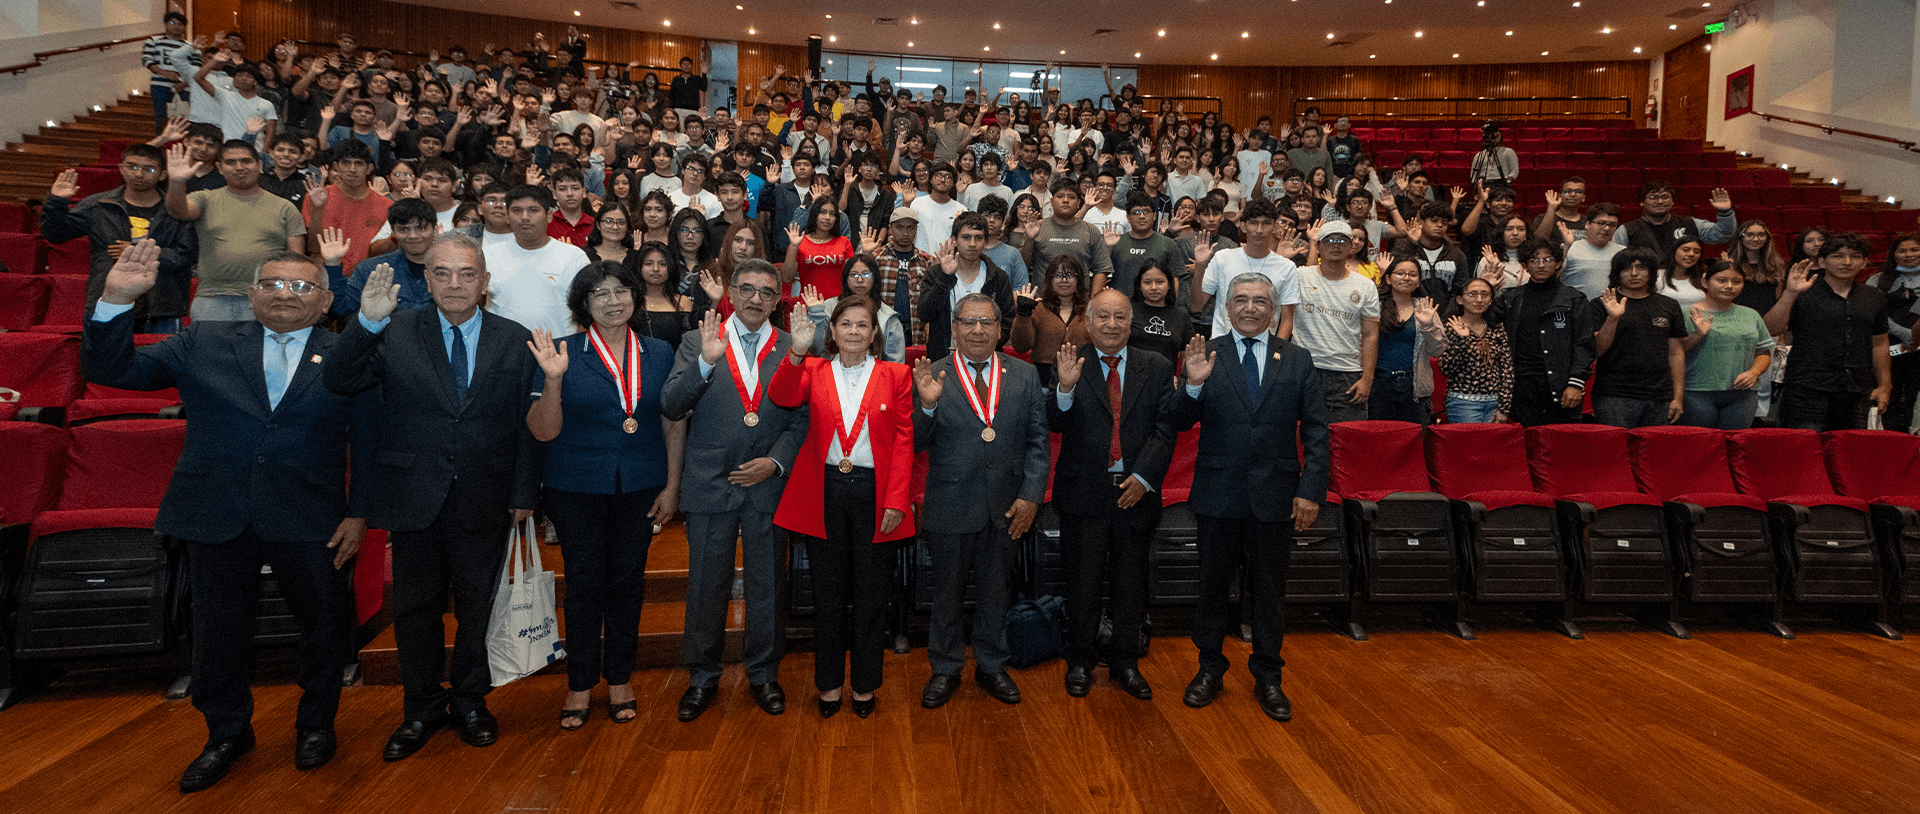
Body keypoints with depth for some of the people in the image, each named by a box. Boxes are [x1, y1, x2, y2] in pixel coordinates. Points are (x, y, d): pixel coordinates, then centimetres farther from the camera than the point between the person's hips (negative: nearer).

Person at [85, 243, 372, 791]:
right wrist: (117, 301, -13)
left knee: (325, 624, 10)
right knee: (220, 629, 15)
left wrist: (358, 514, -6)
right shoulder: (205, 344, 6)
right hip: (215, 516, 2)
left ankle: (316, 723, 34)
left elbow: (368, 442, -1)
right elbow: (111, 370, 2)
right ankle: (227, 734, 37)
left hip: (309, 521, -2)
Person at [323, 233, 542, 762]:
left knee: (476, 605, 14)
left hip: (484, 501, 0)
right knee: (415, 607, 13)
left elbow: (527, 423, 1)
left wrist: (525, 493, 0)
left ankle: (470, 701, 33)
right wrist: (366, 321, -26)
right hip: (415, 496, 0)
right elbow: (338, 382, -12)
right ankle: (422, 707, 33)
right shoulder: (395, 334, -1)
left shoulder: (515, 341, 0)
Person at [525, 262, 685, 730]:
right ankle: (580, 684, 22)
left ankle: (619, 680, 25)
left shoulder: (659, 354, 3)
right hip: (577, 489, -1)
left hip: (641, 488, 2)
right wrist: (554, 380, -22)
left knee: (627, 581, 10)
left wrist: (672, 485, 1)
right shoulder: (562, 354, -3)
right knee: (584, 582, 6)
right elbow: (543, 431, -7)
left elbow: (674, 424, 6)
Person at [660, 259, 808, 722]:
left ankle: (763, 675, 29)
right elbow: (670, 407, -8)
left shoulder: (792, 349, 3)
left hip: (768, 485, 0)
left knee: (766, 585, 11)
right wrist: (705, 362, -20)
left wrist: (774, 462, -11)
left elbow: (801, 420, 2)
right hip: (710, 485, 0)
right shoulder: (697, 343, 3)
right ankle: (702, 676, 29)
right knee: (706, 586, 10)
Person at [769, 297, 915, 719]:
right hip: (824, 491, 1)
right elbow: (781, 397, -15)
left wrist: (897, 500, -9)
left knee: (870, 594, 9)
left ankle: (865, 685, 26)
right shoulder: (814, 370, 5)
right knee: (828, 592, 11)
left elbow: (903, 441, -2)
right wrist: (797, 352, -30)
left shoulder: (895, 375, 2)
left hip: (875, 494, 0)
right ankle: (829, 683, 27)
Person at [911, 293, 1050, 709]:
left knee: (994, 591, 18)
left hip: (1005, 506, 2)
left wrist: (1030, 496, -7)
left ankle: (991, 666, 37)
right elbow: (916, 444, -8)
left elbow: (1037, 441, 2)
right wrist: (927, 405, -26)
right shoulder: (933, 376, -5)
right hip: (950, 506, -2)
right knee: (948, 592, 14)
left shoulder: (1025, 375, 2)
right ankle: (945, 670, 33)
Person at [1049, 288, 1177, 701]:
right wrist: (1065, 388, -29)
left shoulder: (1157, 368, 4)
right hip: (1084, 493, -2)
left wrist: (1144, 476, -13)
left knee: (1130, 583, 13)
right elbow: (1057, 424, -11)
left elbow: (1165, 428, -2)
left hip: (1136, 490, 2)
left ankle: (1125, 662, 29)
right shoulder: (1071, 365, -1)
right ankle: (1079, 662, 25)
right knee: (1083, 581, 8)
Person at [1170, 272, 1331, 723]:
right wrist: (1193, 385, -25)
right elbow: (1181, 424, -6)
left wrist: (1311, 490, -7)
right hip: (1218, 494, -1)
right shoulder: (1206, 356, -1)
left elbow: (1316, 432, 2)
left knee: (1269, 589, 13)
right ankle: (1209, 668, 31)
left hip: (1274, 495, 1)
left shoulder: (1297, 360, 3)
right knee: (1212, 585, 12)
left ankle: (1267, 678, 30)